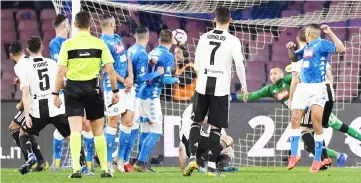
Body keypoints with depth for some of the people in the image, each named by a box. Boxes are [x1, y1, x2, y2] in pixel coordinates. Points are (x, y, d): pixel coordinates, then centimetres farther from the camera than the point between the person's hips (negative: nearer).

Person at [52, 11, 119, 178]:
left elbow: (61, 72, -7)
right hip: (93, 87, 1)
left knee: (75, 130, -4)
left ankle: (76, 168, -16)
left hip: (73, 88, -1)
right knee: (98, 131, 11)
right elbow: (110, 70, -2)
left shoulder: (67, 44, -3)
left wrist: (56, 93, 0)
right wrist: (115, 91, 7)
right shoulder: (99, 44, 0)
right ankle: (105, 169, 14)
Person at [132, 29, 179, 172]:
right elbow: (165, 79, -13)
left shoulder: (151, 53, 13)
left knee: (145, 131, 14)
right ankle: (141, 162, -14)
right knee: (156, 131, -4)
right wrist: (175, 80, 4)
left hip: (141, 95, 8)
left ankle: (141, 163, 14)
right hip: (152, 96, -7)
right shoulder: (168, 56, -8)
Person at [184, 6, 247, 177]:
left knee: (196, 122, 15)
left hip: (202, 86, 2)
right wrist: (244, 86, 2)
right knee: (216, 128, 4)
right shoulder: (233, 41, -4)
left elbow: (196, 65, 11)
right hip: (221, 89, -2)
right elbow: (239, 64, -11)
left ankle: (193, 158, -2)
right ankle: (211, 166, 1)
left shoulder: (204, 38, 6)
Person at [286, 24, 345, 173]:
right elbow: (294, 58, 33)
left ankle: (317, 160, -1)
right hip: (302, 88, 8)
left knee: (316, 124, -8)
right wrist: (290, 49, 13)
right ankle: (294, 156, 10)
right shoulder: (306, 48, 17)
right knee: (295, 120, 2)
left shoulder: (322, 44, -6)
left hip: (317, 89, -7)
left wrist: (330, 33, -25)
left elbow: (341, 49, -21)